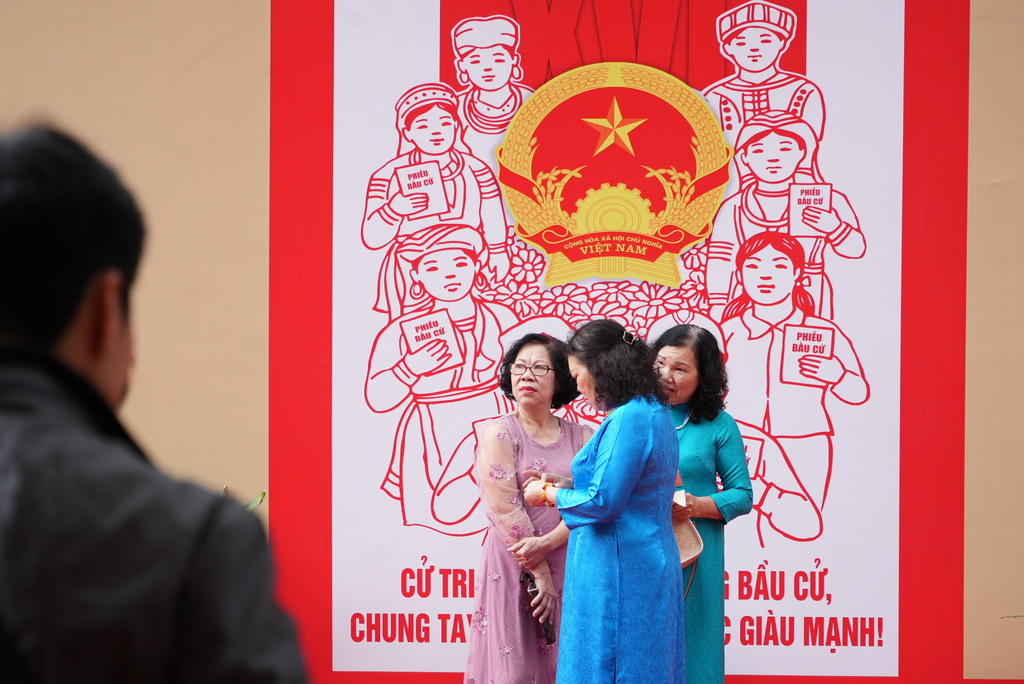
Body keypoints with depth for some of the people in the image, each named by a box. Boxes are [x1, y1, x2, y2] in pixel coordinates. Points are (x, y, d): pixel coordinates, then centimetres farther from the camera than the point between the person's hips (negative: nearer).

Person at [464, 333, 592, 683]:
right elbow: (506, 511, -9)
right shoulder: (500, 434, -2)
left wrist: (546, 542, -17)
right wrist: (540, 573, -11)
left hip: (570, 571, 3)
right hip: (514, 572, -3)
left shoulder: (582, 437, 7)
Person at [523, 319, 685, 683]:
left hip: (617, 569, -10)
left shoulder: (627, 420, -18)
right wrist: (565, 484, 15)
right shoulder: (655, 414, 12)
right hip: (647, 566, 10)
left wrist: (547, 494, -4)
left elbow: (602, 503, -19)